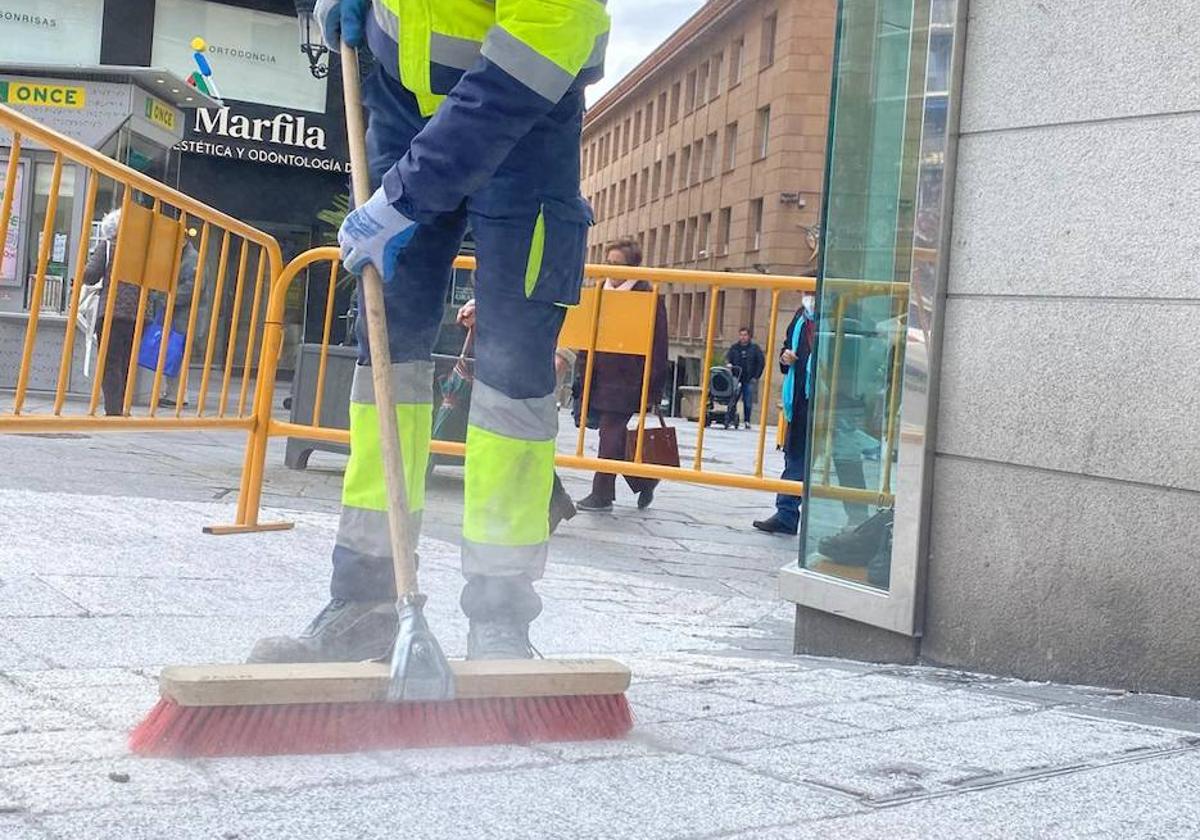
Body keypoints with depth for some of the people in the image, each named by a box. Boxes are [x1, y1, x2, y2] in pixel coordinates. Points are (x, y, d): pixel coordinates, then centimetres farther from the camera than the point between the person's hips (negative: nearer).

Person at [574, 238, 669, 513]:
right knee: (612, 435, 11)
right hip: (601, 375, 7)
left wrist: (653, 384, -13)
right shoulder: (603, 290, 13)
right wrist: (584, 367, 11)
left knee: (610, 433, -7)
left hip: (627, 379, -7)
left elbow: (658, 341, -9)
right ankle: (644, 481, 26)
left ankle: (602, 494, -1)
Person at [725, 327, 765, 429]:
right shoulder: (734, 348, 11)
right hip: (736, 379, 2)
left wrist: (756, 377, -4)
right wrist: (728, 364, -17)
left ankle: (747, 421, 6)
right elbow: (727, 359, 8)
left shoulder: (755, 348, 5)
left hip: (749, 380, -2)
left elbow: (761, 363, 3)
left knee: (748, 402, -2)